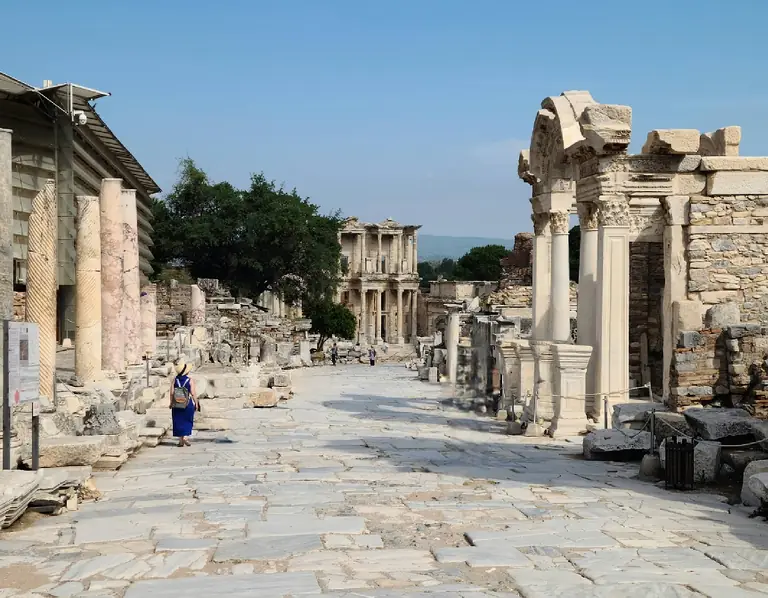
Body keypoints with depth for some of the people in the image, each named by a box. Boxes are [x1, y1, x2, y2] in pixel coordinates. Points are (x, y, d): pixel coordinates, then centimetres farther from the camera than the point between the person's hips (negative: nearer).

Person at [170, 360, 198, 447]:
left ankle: (180, 440, 12)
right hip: (188, 404, -2)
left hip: (177, 405, 2)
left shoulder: (175, 380, -5)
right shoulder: (189, 380, -10)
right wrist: (196, 403, 1)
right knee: (187, 421, 13)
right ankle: (186, 436, 0)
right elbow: (193, 394, -10)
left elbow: (172, 393, -4)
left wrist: (171, 403, 6)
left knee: (178, 421, 10)